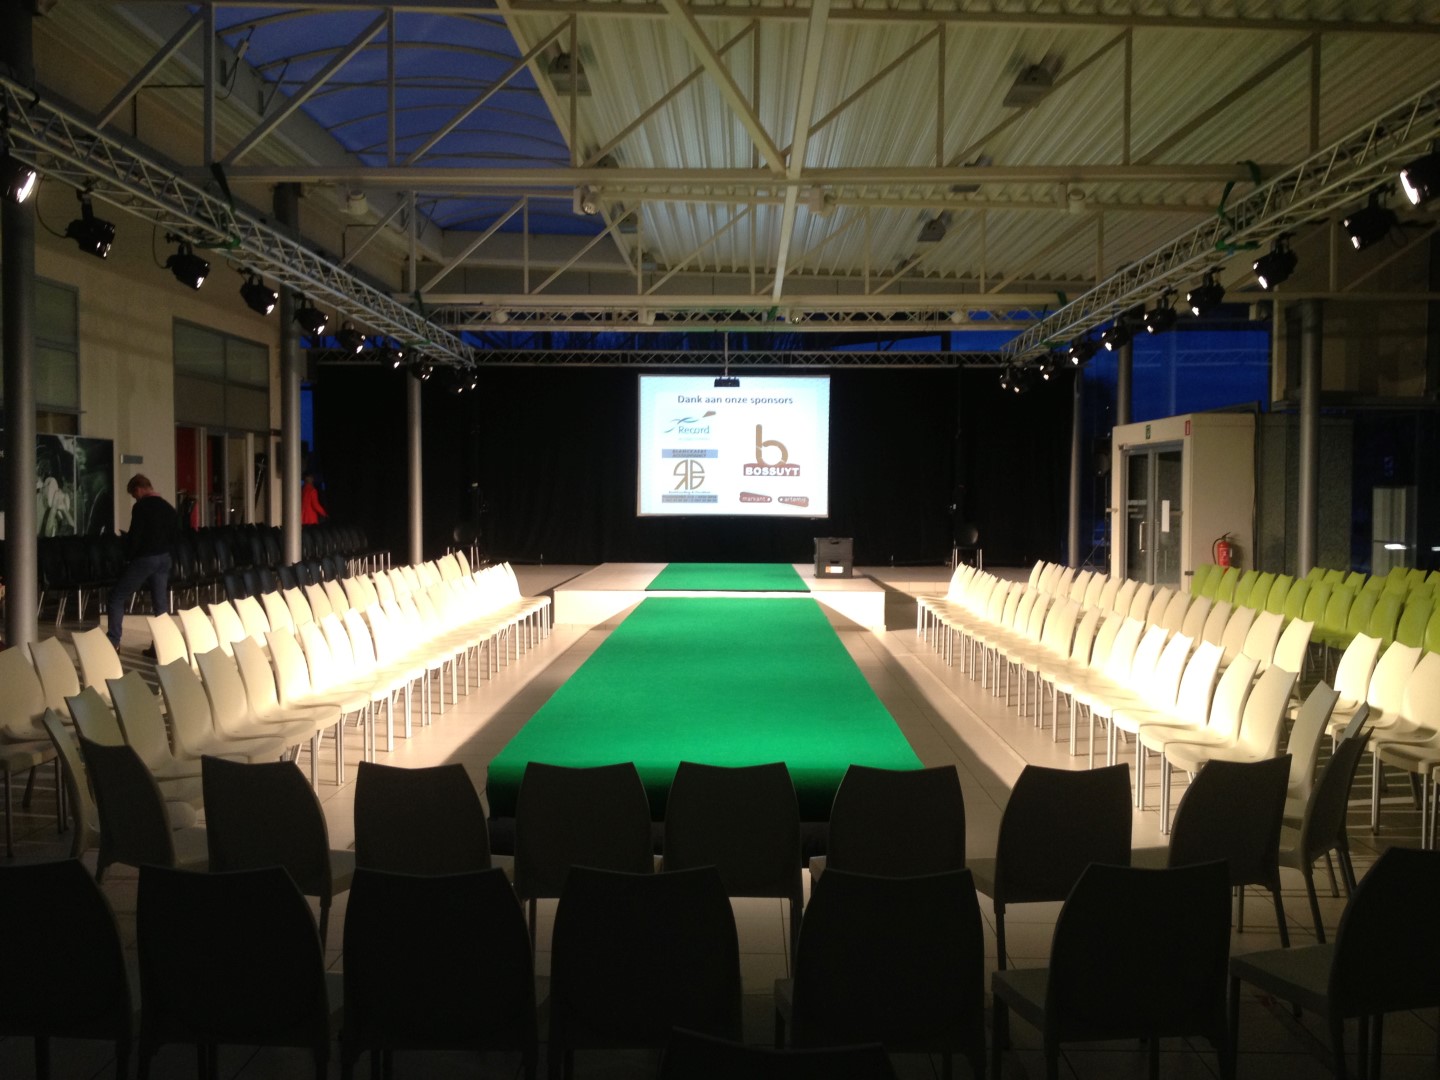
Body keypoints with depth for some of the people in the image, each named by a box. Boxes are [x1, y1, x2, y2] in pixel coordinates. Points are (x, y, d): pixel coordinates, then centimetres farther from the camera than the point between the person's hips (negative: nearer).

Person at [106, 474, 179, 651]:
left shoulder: (141, 507, -12)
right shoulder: (168, 508, 8)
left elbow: (135, 536, -14)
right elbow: (175, 536, 13)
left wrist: (128, 555, -1)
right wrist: (163, 549, 13)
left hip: (144, 558, -6)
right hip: (164, 558, 7)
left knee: (117, 597, 6)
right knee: (161, 602, 8)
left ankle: (113, 641, 4)